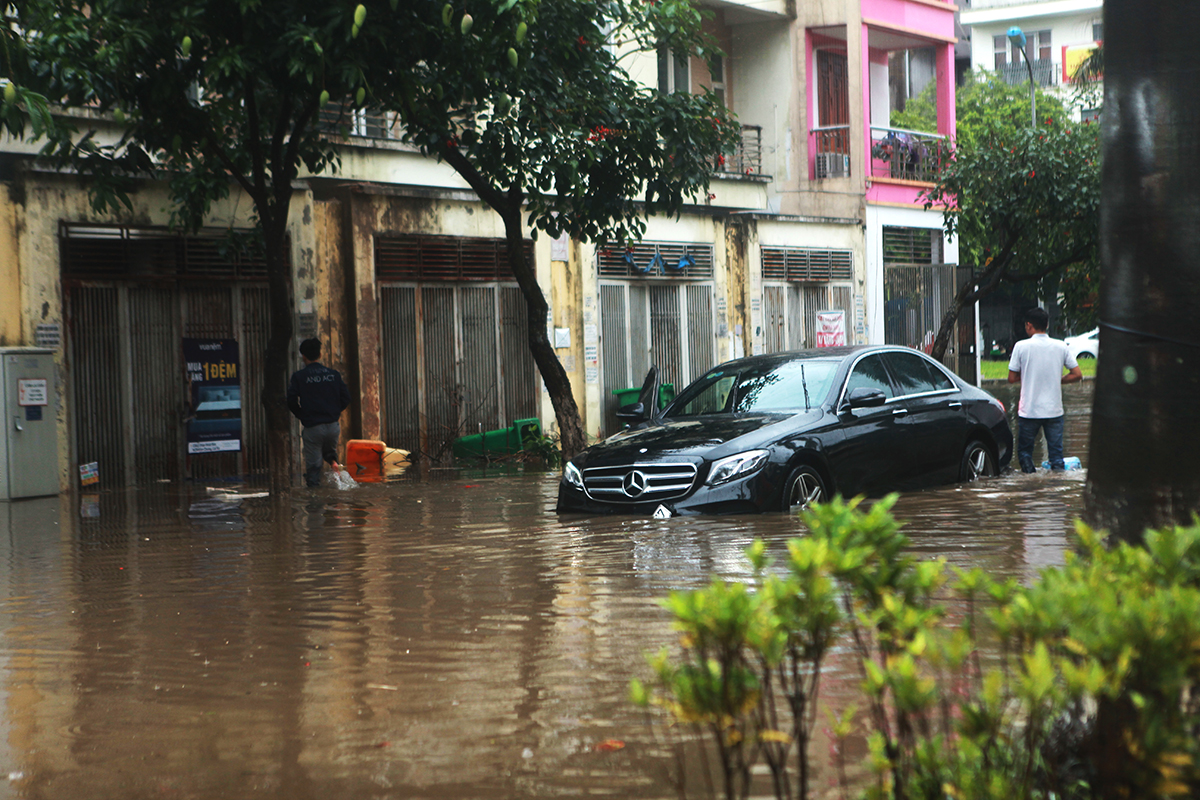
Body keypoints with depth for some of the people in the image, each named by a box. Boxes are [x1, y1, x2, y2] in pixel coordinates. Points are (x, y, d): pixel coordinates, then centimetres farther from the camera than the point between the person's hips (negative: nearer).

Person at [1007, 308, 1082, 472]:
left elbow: (1012, 378, -2)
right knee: (1056, 452, 8)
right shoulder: (1061, 346, 1)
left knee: (1024, 451, 11)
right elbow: (1077, 374, 1)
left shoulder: (1021, 346, -6)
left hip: (1028, 410, -2)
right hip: (1054, 410, 2)